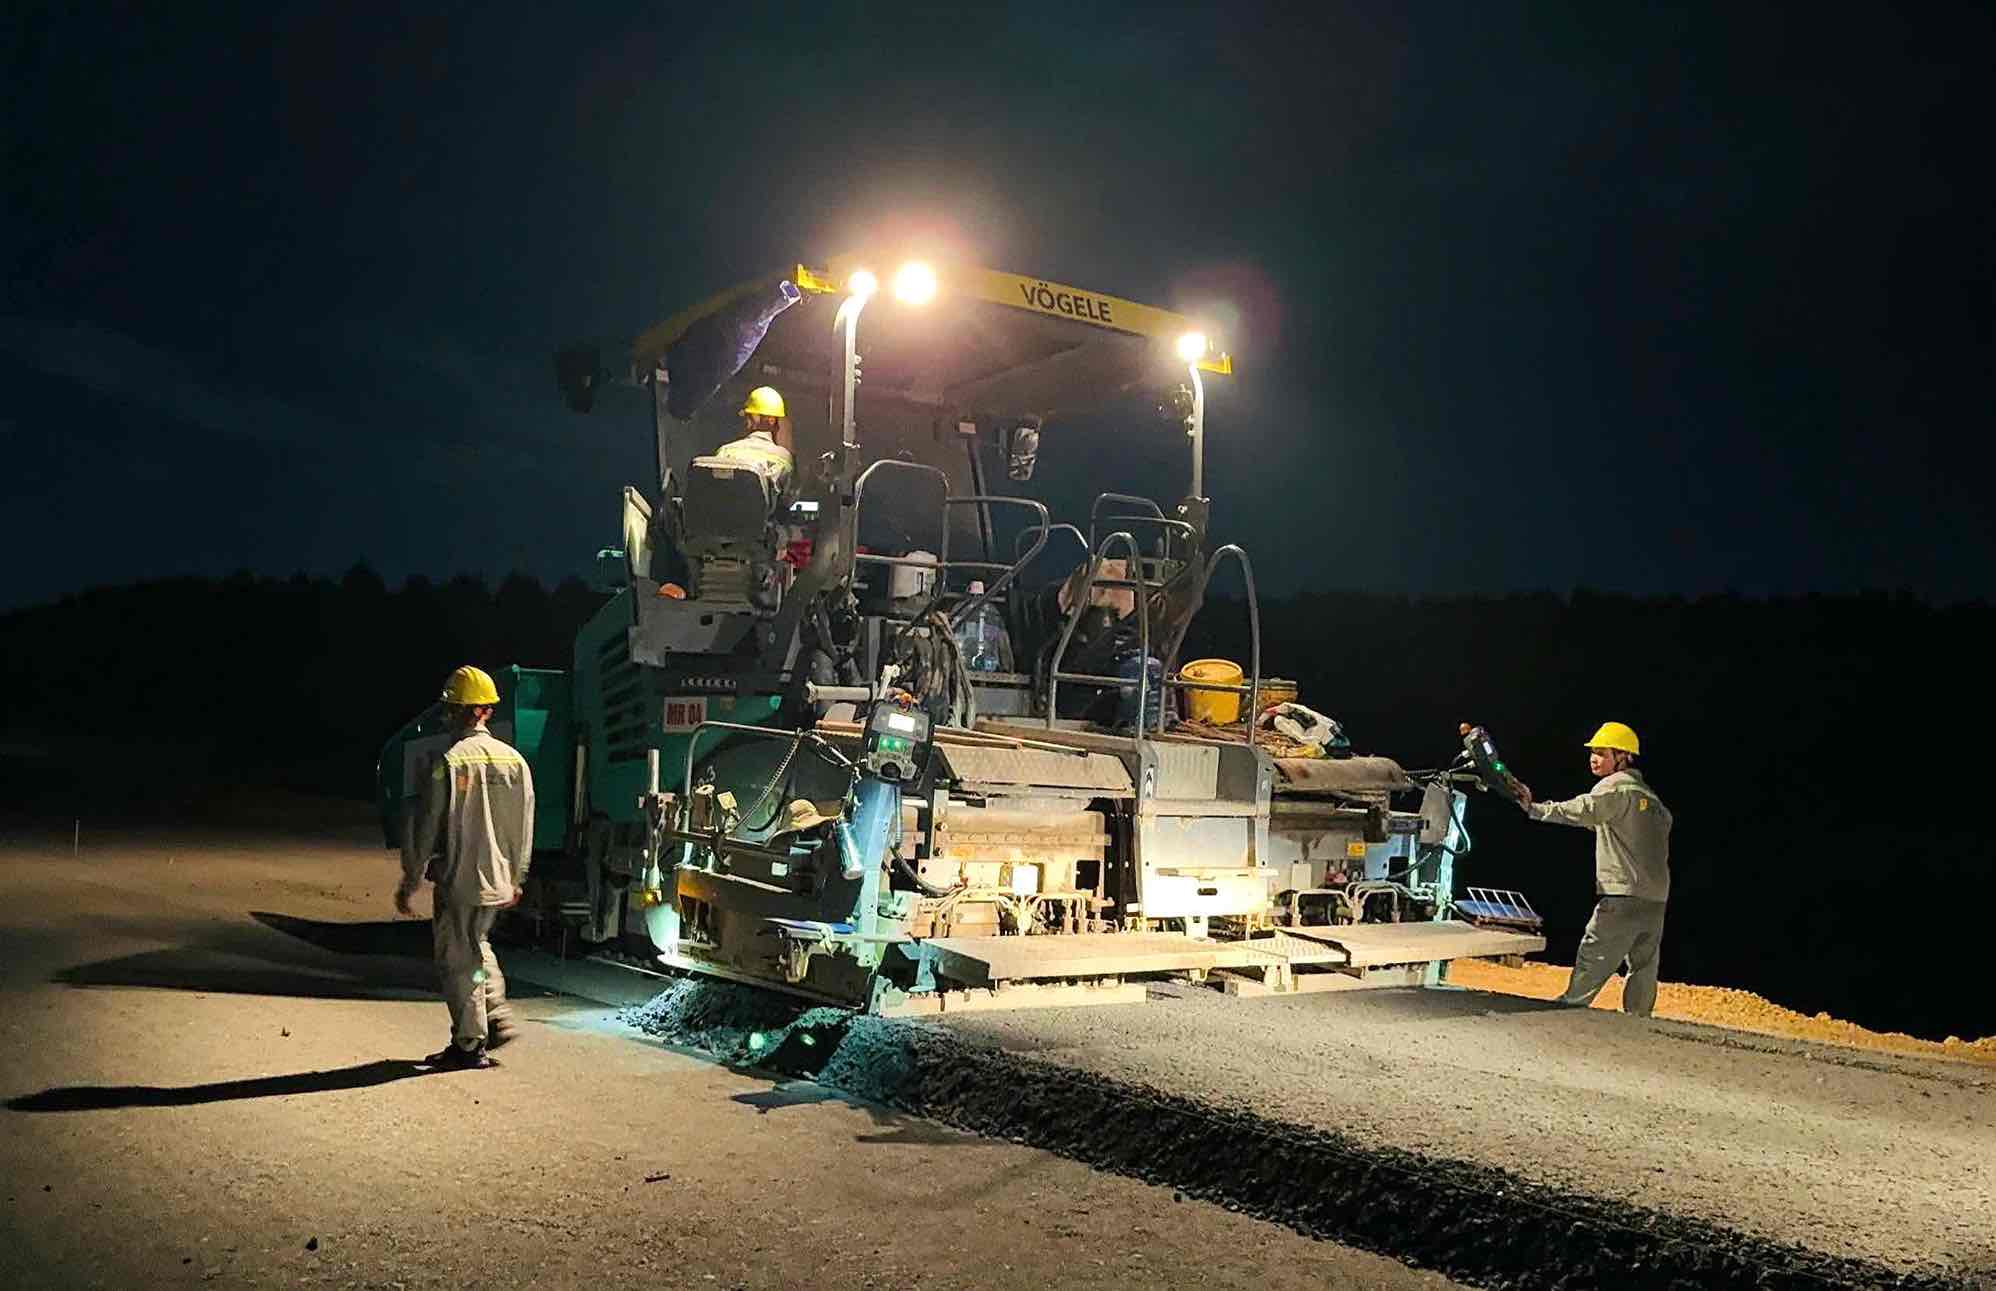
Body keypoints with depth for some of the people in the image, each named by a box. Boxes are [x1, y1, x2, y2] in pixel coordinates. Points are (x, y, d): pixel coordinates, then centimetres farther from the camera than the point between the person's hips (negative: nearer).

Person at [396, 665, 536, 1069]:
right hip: (498, 881, 6)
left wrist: (409, 882, -2)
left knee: (458, 960, 6)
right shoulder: (514, 760, 3)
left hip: (458, 880, -6)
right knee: (477, 946, 25)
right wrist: (516, 879, 19)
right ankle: (498, 1018, 19)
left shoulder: (447, 763, -15)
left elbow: (425, 828, -12)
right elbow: (525, 827, 9)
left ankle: (470, 1044, 11)